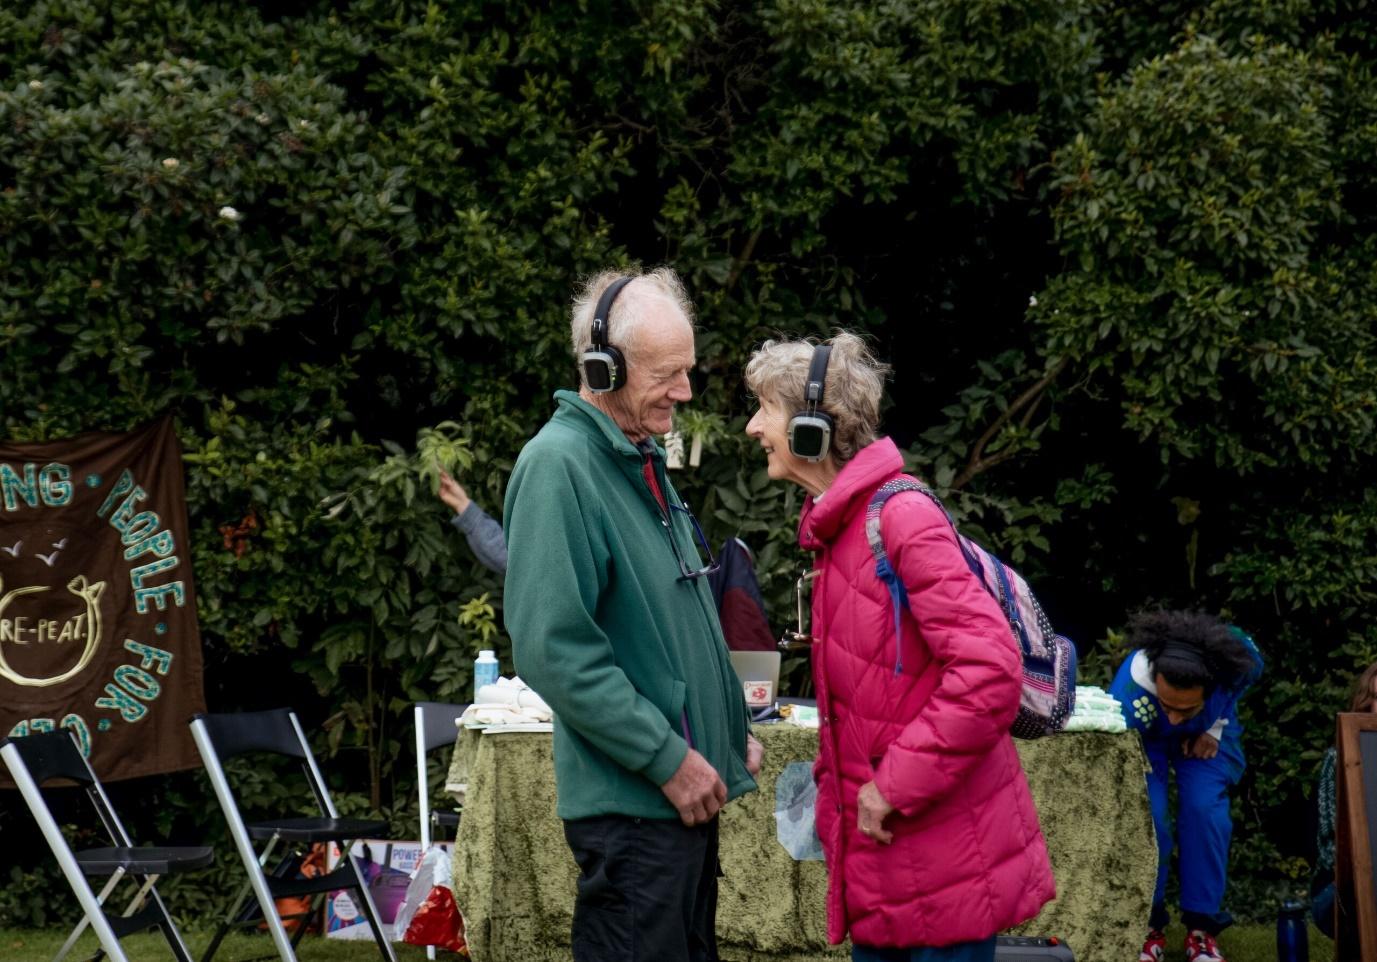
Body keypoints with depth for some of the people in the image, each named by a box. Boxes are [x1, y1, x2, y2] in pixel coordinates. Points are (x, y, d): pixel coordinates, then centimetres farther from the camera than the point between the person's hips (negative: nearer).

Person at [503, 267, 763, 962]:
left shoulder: (642, 462, 14)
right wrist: (668, 758, -20)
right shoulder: (558, 466, -15)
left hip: (690, 791, 10)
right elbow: (554, 650, -22)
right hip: (630, 801, -9)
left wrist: (733, 727, 17)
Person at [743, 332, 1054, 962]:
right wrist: (836, 782, 13)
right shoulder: (838, 525, 12)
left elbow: (989, 670, -25)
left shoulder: (901, 519, -17)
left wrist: (896, 785, -20)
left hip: (941, 856, -9)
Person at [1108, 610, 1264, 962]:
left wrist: (1216, 728, -12)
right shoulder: (1129, 694, -44)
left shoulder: (1240, 658, -38)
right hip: (1145, 737, -2)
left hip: (1206, 733, 2)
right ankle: (1147, 925, -4)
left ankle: (1202, 928, -5)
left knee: (1204, 810, -19)